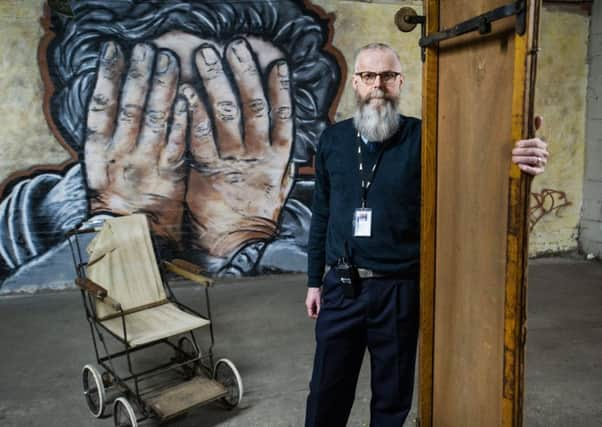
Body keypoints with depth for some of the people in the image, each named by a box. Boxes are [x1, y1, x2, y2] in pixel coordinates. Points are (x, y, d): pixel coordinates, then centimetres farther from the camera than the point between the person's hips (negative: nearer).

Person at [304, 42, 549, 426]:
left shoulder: (424, 139, -7)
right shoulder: (333, 140, 3)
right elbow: (321, 216, 9)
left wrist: (521, 161, -38)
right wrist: (314, 281, 11)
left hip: (398, 289, -2)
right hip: (340, 287, 2)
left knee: (393, 395, 16)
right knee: (327, 392, 15)